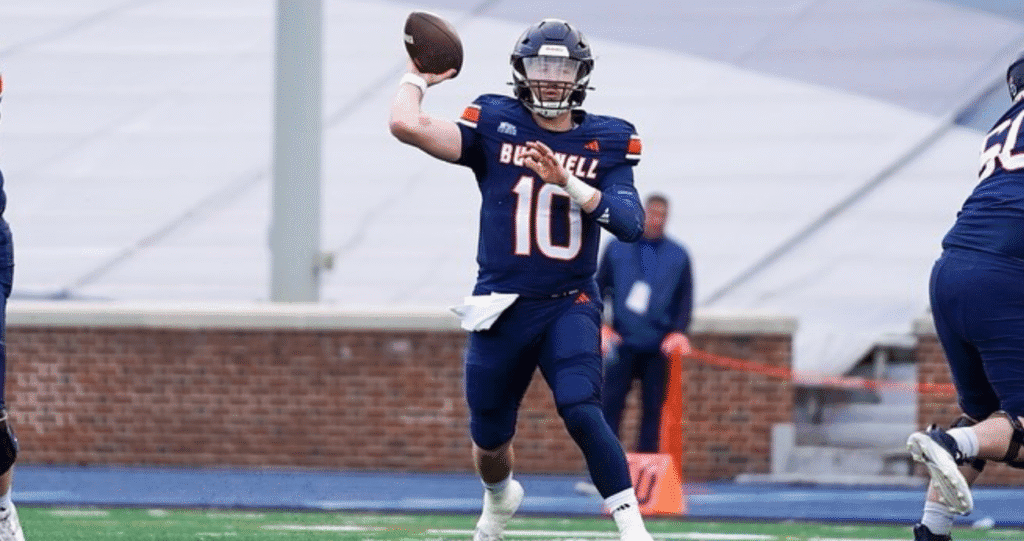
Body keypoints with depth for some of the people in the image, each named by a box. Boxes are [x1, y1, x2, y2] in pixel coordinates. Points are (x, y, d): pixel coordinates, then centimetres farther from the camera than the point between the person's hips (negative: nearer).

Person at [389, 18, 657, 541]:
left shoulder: (605, 141, 3)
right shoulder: (495, 126, 0)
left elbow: (631, 223, -11)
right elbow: (408, 125, -13)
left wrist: (566, 182, -21)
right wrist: (417, 77, 4)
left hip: (570, 306, -1)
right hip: (502, 306, 1)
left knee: (580, 410, -26)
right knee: (490, 439, 12)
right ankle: (499, 497, 47)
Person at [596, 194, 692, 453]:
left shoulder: (678, 255, 8)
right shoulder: (617, 248, 8)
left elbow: (686, 298, 9)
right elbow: (597, 288, 11)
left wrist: (679, 331, -5)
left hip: (660, 346, 1)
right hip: (623, 343, -1)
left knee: (653, 407, 0)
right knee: (611, 403, -7)